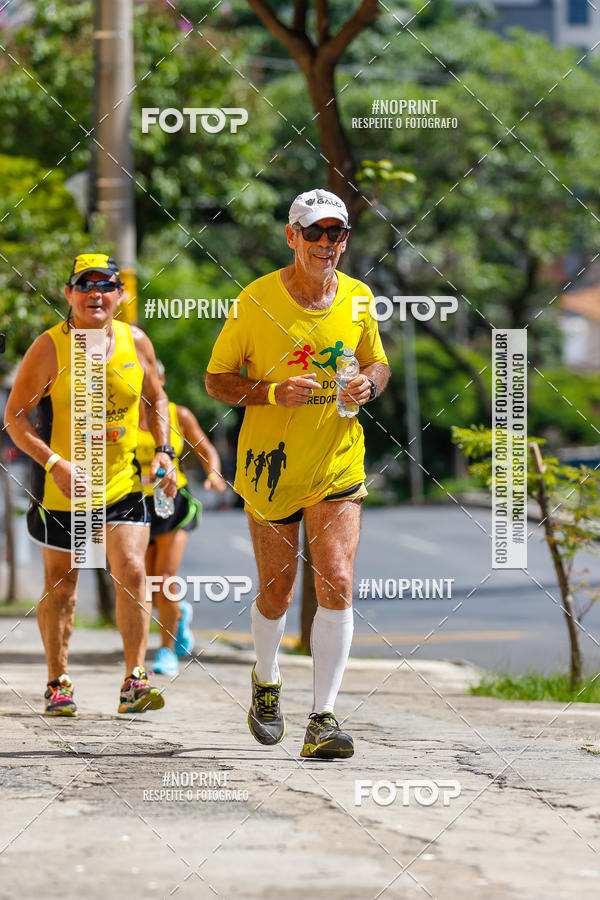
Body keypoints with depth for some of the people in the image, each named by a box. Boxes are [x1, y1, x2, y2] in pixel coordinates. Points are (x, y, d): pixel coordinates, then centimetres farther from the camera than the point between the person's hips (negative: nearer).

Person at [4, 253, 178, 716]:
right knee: (61, 583, 7)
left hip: (125, 483, 2)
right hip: (63, 486, -2)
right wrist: (55, 463, -21)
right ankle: (58, 683, 22)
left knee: (132, 572, -11)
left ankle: (134, 683, -5)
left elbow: (156, 398, 14)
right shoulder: (49, 348, -13)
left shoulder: (136, 343, -3)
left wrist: (163, 452, 0)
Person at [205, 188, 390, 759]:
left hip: (338, 468, 2)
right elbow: (216, 379, -3)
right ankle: (266, 681, 40)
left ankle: (322, 720, -9)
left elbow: (377, 363, 17)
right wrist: (273, 393, -20)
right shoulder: (257, 300, -9)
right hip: (271, 467, -1)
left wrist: (368, 383, -7)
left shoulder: (358, 298, 1)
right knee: (275, 594, 10)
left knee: (337, 585, -13)